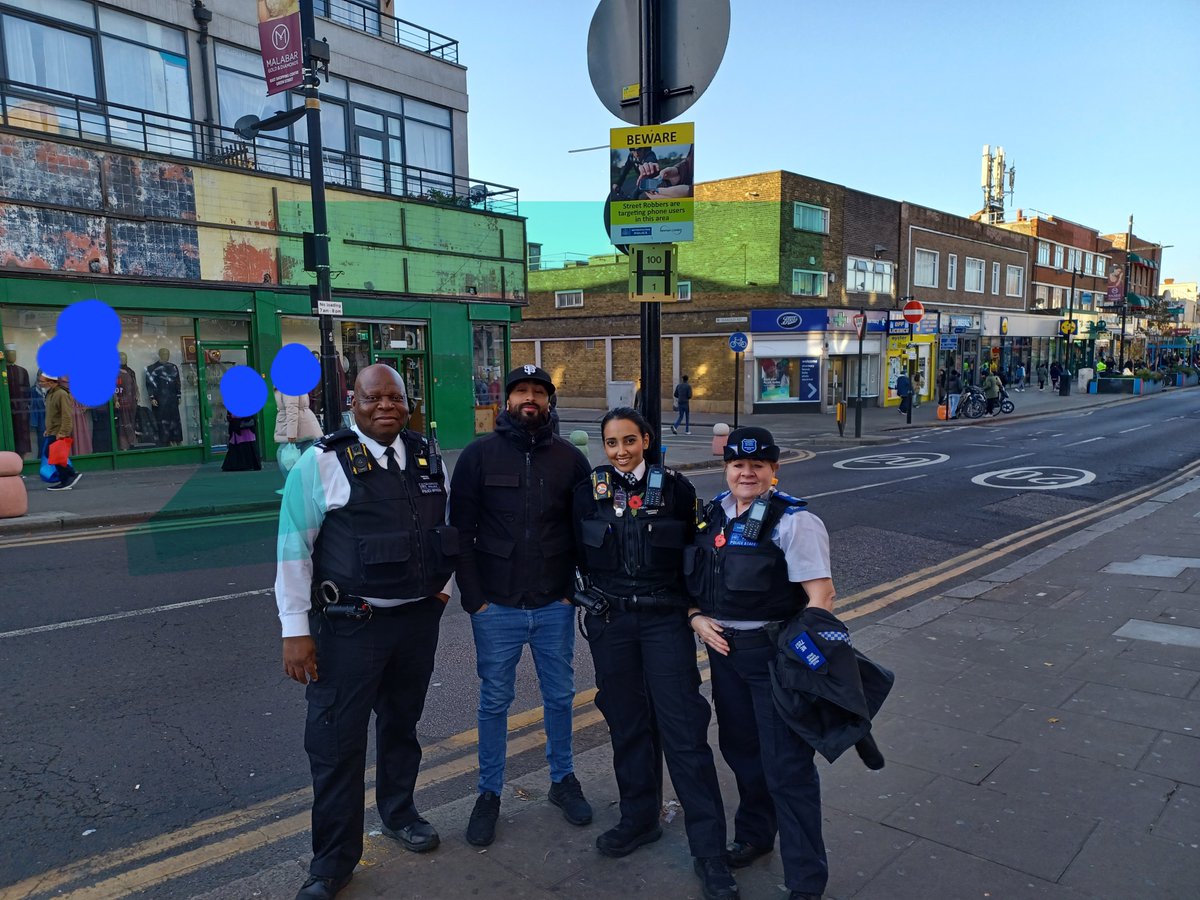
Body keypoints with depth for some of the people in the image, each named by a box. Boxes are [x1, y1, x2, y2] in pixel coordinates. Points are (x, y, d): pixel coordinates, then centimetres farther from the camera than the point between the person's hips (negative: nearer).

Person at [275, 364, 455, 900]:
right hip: (349, 625, -4)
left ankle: (398, 812, 44)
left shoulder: (427, 459, 4)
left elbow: (447, 529, 17)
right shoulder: (322, 463, -11)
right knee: (337, 740, 2)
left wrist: (442, 589, 13)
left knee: (402, 724, 21)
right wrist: (296, 630, -13)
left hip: (418, 618, 5)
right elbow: (294, 548, -11)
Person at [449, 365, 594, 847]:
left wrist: (575, 590, -1)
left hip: (555, 606, 2)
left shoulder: (570, 458, 2)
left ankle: (563, 780, 35)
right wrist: (474, 598, -8)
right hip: (496, 607, -2)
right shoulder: (479, 454, -4)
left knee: (560, 696, 15)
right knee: (494, 701, 10)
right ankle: (489, 793, 27)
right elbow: (461, 530, -4)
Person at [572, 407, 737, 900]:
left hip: (665, 619, -2)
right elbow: (580, 554, 9)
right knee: (627, 723, 12)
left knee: (684, 729, -3)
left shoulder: (675, 488, -4)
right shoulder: (589, 490, 1)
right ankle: (639, 819, 32)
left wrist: (692, 607, -2)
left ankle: (709, 850, 7)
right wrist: (591, 600, 5)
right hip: (609, 620, 2)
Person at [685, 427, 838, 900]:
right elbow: (691, 575, 15)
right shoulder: (714, 513, 6)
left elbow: (821, 596, -17)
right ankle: (754, 834, 45)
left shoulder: (793, 521, -13)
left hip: (775, 652, -6)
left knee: (787, 765, 0)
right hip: (722, 647, 6)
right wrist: (696, 617, -1)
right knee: (740, 749, 21)